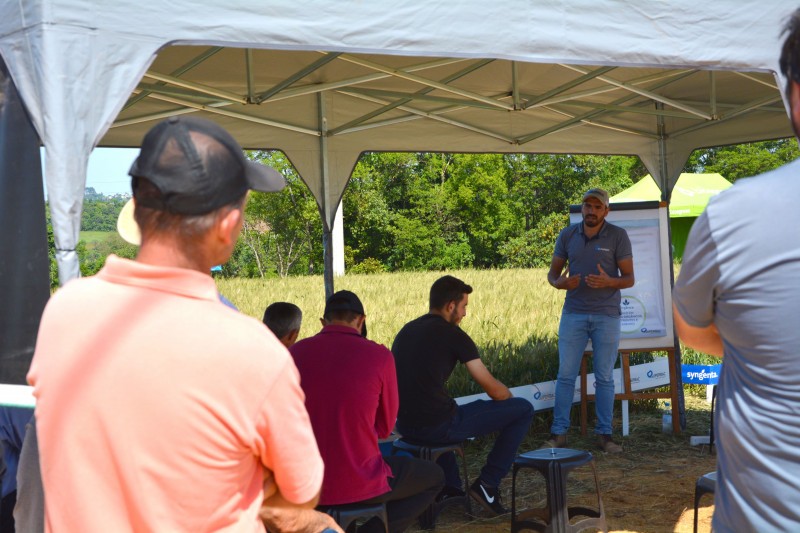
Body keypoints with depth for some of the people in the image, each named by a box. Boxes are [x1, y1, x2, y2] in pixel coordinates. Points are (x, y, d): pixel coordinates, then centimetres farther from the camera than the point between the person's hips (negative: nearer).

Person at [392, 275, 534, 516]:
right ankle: (488, 484, 7)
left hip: (404, 427, 7)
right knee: (524, 409, 4)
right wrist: (511, 400, 20)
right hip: (439, 427, -7)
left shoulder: (405, 331, 15)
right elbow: (492, 388, -2)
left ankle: (449, 487, 32)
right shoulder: (452, 334, -5)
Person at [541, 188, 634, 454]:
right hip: (573, 314, 2)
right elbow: (552, 272, 9)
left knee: (604, 378, 5)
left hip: (607, 315, -1)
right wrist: (559, 282, -15)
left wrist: (608, 282, -24)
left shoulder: (618, 236, -2)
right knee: (566, 375, 0)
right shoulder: (567, 235, 5)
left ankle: (604, 434, 12)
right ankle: (558, 432, 5)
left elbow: (629, 278, -3)